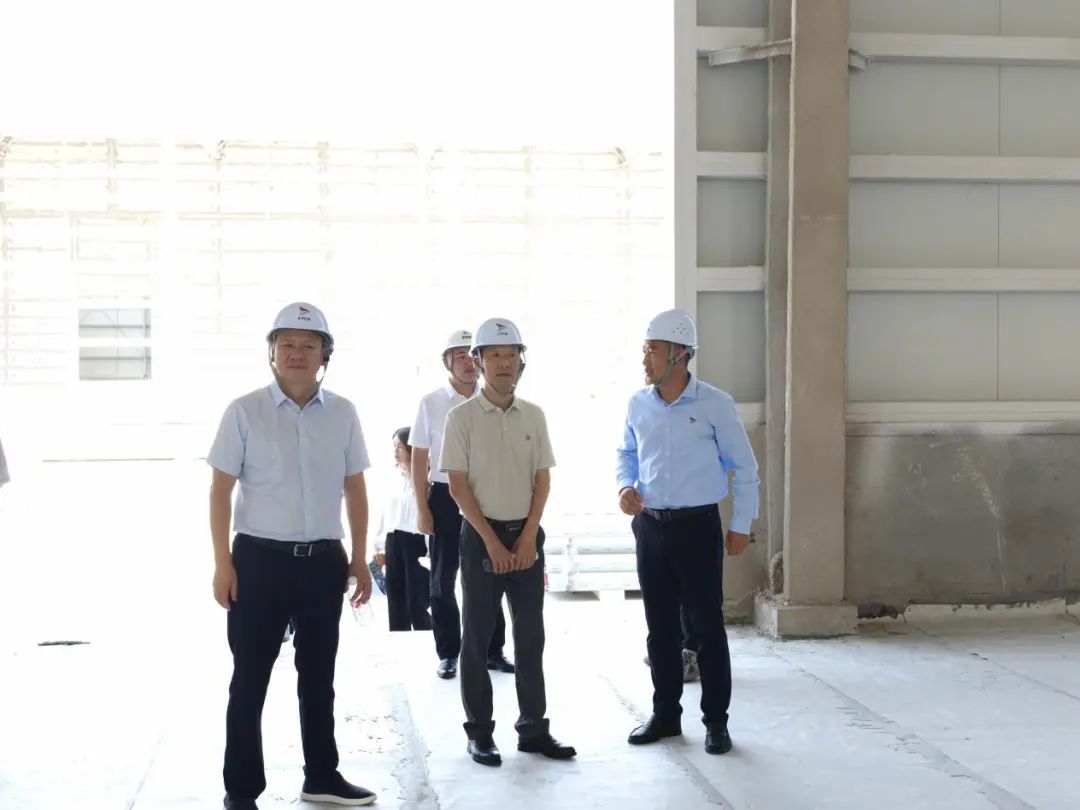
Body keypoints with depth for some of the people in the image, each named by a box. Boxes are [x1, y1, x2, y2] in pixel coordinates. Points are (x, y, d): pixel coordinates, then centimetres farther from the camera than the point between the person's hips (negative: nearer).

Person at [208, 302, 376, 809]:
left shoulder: (342, 413, 5)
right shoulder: (244, 412, -5)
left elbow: (355, 490, 11)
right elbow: (220, 490, -4)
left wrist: (359, 559, 10)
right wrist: (223, 563, -9)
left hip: (324, 561, 4)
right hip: (260, 559, -3)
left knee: (318, 675, 15)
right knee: (250, 678, 4)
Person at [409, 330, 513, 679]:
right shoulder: (432, 403, -3)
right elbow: (419, 458, 0)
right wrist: (422, 508, -4)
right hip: (445, 497, -1)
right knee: (443, 580, 6)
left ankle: (493, 650, 21)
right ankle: (448, 653, 19)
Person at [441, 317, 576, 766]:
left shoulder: (533, 416, 5)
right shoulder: (462, 417, -6)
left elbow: (543, 479, 6)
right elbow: (458, 485, -7)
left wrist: (528, 536, -5)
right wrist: (492, 541, -12)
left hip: (527, 533, 3)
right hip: (480, 535, -3)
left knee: (530, 634, 7)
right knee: (477, 636, 3)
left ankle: (533, 727, 17)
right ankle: (479, 732, 12)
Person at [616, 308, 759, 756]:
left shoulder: (715, 404, -10)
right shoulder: (638, 404, 2)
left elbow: (744, 467, -3)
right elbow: (627, 453, 19)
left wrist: (741, 526, -2)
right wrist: (625, 486, -2)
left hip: (697, 526, -4)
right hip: (650, 526, 4)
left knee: (707, 625, 1)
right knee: (660, 625, 12)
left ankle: (716, 720, 12)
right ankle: (665, 714, 24)